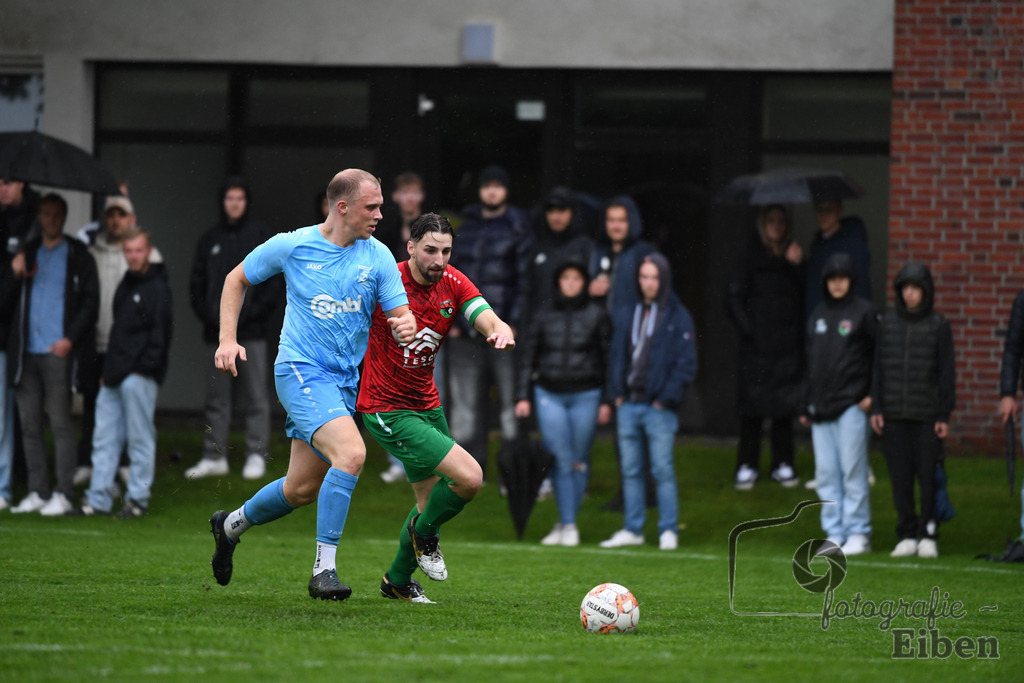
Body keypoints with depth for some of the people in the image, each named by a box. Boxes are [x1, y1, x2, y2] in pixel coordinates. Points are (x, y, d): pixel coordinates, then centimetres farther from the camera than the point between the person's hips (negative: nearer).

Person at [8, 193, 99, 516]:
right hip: (27, 352, 5)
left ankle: (63, 494, -4)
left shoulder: (77, 256, 3)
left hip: (58, 352, -5)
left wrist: (70, 338, -12)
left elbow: (90, 302, -1)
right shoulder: (27, 253, 17)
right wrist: (15, 272, -1)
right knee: (30, 425, 5)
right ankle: (37, 492, 9)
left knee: (61, 423, -5)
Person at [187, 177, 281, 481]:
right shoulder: (210, 239, 11)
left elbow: (273, 284, -2)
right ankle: (214, 456, 12)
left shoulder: (261, 236, 1)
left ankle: (256, 455, 2)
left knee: (256, 396, -2)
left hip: (251, 330, -4)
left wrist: (250, 314, -12)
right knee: (216, 397, 7)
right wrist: (208, 315, -4)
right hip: (216, 331, 4)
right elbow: (197, 283, 12)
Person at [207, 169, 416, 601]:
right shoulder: (292, 246, -5)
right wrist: (227, 339, 0)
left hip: (346, 382, 5)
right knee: (351, 453, -28)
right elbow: (237, 279, 10)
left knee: (303, 489, 10)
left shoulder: (378, 257, 2)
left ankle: (230, 525, 39)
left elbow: (401, 314, 3)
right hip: (301, 370, -5)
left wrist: (407, 326, -22)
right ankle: (323, 569, -24)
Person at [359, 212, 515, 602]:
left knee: (434, 500, 17)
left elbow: (490, 321, -18)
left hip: (427, 405, 7)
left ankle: (398, 581, 37)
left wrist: (500, 332, -41)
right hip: (387, 409, -7)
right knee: (469, 478, -18)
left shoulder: (453, 284, -4)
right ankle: (425, 531, 11)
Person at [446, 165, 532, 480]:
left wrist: (516, 321, -10)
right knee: (466, 398, 4)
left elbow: (526, 277, -3)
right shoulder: (466, 227, 15)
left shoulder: (517, 229, 1)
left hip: (502, 328, -4)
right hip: (466, 331, 4)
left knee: (511, 396, -3)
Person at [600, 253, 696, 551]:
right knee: (630, 470, 8)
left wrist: (667, 398, -10)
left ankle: (668, 531, 1)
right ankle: (632, 529, 14)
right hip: (628, 404, 5)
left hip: (659, 407, -5)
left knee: (663, 470, -4)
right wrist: (617, 393, 4)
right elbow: (616, 356, 17)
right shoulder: (626, 315, 13)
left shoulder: (677, 317, -2)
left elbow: (686, 364, -4)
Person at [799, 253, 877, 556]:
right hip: (820, 406, 6)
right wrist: (806, 406, 16)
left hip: (851, 406, -6)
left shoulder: (864, 312, -1)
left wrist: (873, 395, -9)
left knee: (853, 472, -5)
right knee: (826, 474, 5)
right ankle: (834, 533, 9)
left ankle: (858, 533, 0)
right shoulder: (817, 315, 16)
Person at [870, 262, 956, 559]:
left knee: (928, 476, -3)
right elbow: (879, 366, 10)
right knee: (900, 477, 4)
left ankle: (929, 536, 5)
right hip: (894, 414, 3)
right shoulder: (889, 322, 8)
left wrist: (944, 415, -4)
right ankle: (907, 535, 11)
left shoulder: (938, 325, 0)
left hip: (926, 414, -3)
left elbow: (947, 373, 1)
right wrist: (876, 408, 4)